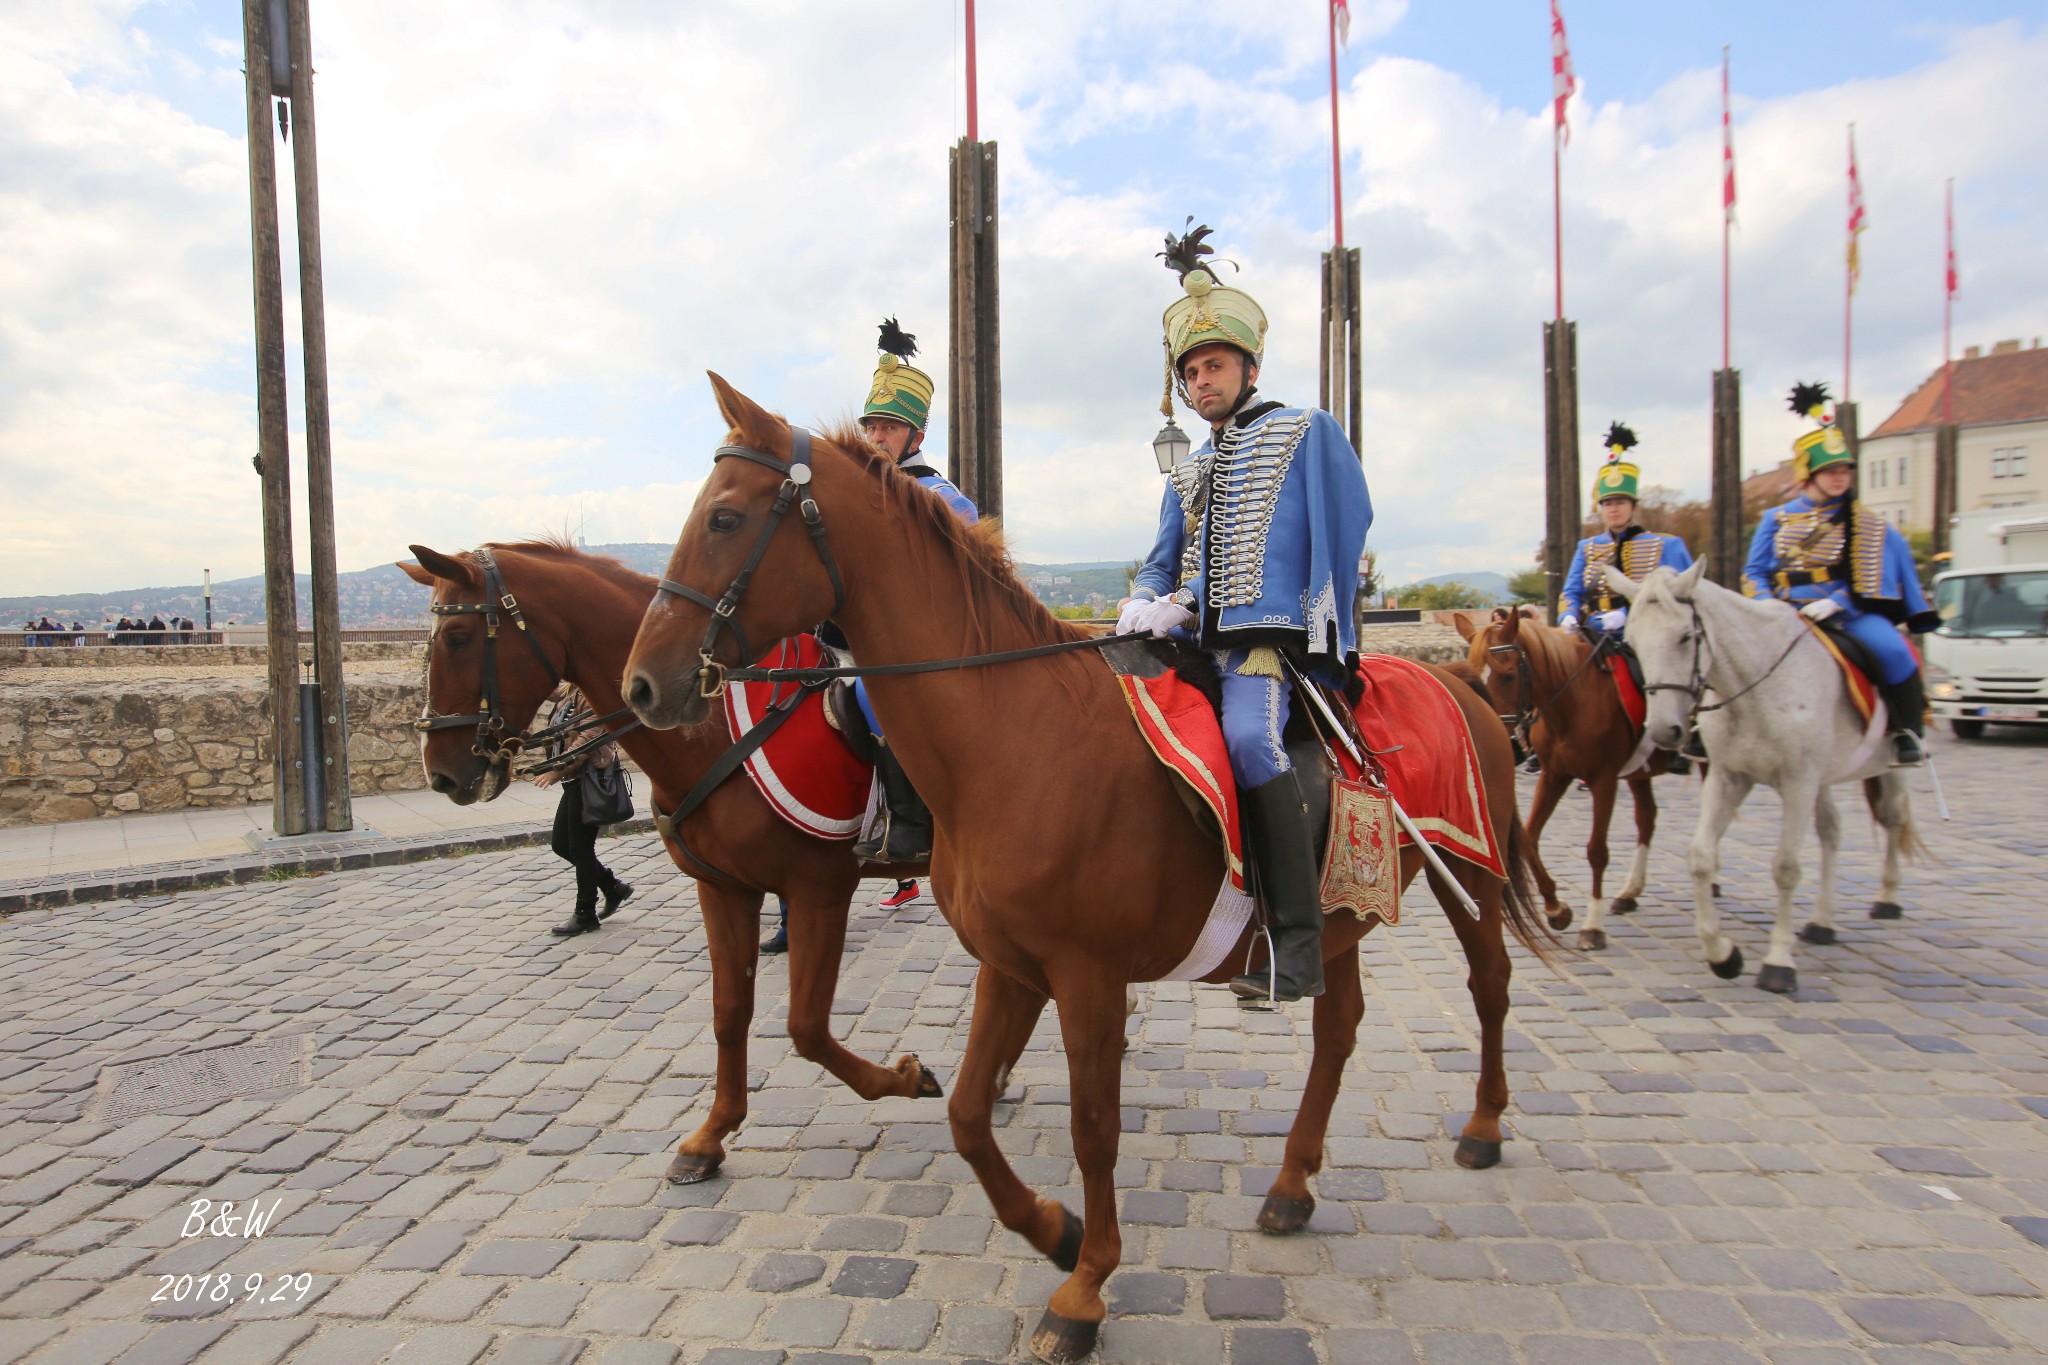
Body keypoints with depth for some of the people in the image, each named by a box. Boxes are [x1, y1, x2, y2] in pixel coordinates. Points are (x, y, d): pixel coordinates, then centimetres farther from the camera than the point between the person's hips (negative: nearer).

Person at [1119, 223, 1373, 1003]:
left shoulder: (1307, 433, 8)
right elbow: (1163, 564, 22)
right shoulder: (1188, 473, 26)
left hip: (1269, 633, -8)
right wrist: (1144, 606, 0)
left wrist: (1327, 640, -5)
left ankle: (1300, 942, -30)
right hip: (1194, 639, 8)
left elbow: (1347, 529, 1)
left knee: (1247, 733, -33)